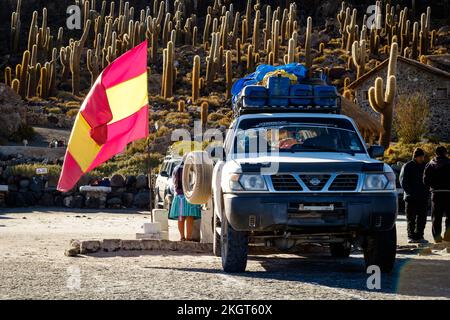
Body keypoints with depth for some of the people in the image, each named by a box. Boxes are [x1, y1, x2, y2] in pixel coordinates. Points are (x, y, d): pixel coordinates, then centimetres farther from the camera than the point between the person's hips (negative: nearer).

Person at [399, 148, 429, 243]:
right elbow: (403, 181, -4)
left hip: (423, 197, 4)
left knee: (422, 218, 3)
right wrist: (410, 192, -14)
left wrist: (427, 192, 5)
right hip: (411, 198, -4)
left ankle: (419, 236, 8)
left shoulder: (425, 166, 12)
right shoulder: (407, 167, -2)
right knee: (411, 218, 0)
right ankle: (411, 236, 4)